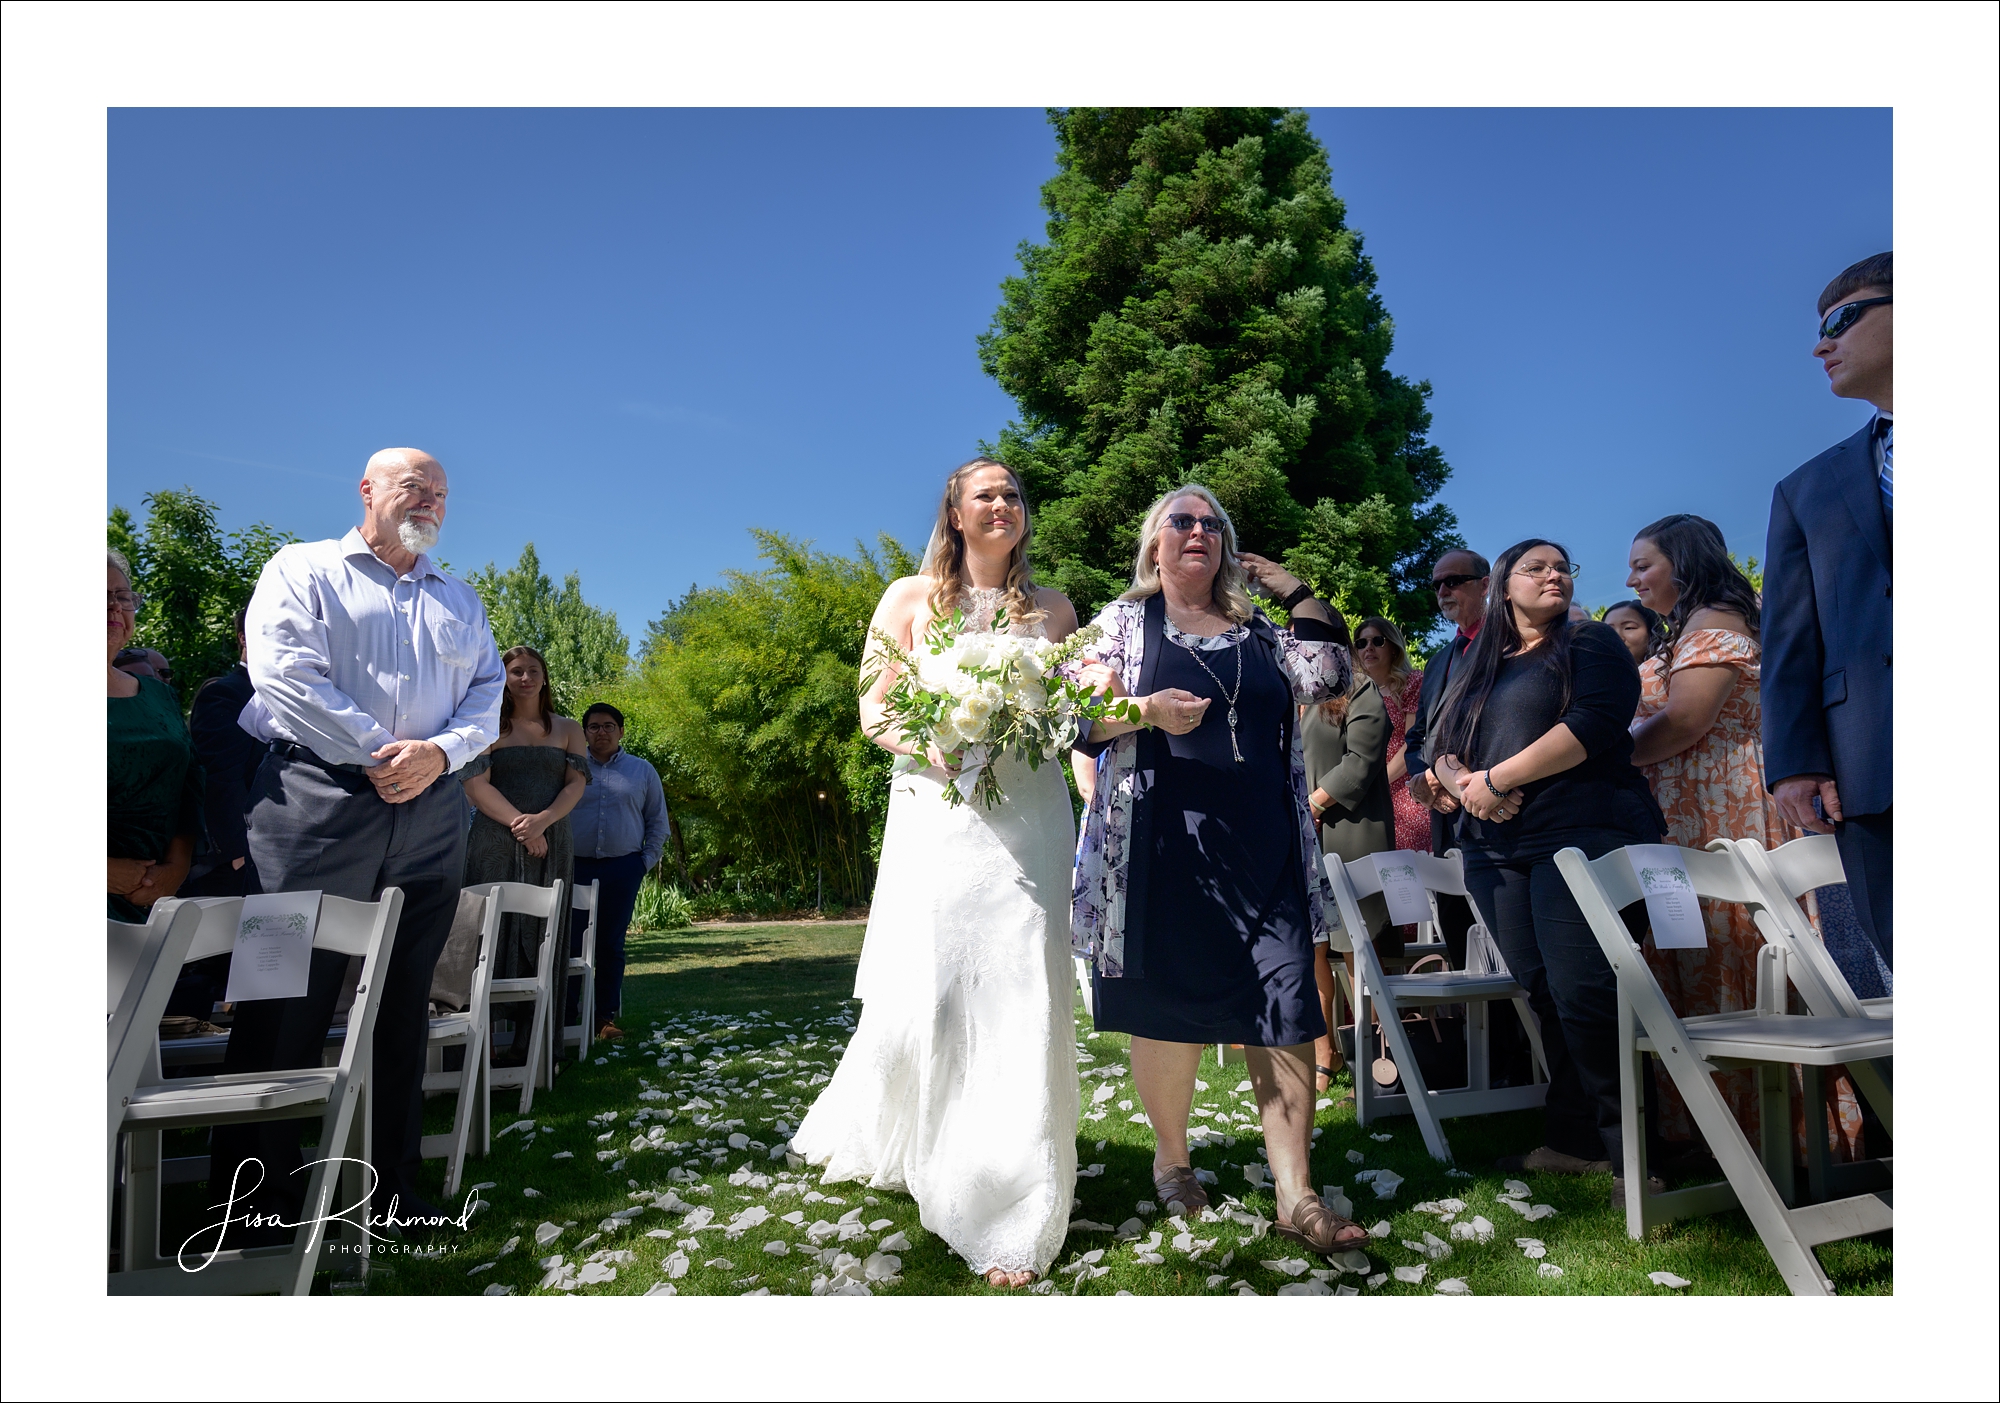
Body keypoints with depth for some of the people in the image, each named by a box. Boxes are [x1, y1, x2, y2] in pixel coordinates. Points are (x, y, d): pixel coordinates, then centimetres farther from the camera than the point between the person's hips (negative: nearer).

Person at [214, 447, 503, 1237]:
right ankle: (255, 1200, 7)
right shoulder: (302, 570, 8)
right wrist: (382, 751, -11)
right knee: (287, 1000, -3)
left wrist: (439, 752, -8)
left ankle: (395, 1187, 16)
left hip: (430, 812, 4)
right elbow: (285, 675, -7)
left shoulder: (460, 601, 21)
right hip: (318, 800, -4)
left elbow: (489, 698, 11)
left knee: (406, 1004, 7)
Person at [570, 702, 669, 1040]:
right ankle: (566, 1016, 1)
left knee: (612, 943, 4)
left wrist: (648, 860, 4)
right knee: (571, 942, -5)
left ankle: (607, 1017, 9)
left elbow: (658, 821, 13)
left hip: (623, 869, 1)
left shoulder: (642, 771, 10)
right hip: (577, 867, 0)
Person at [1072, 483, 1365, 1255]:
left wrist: (1295, 590, 7)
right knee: (1168, 1005, 6)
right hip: (1165, 842, -2)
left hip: (1264, 843, 3)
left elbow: (1326, 679, 2)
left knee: (1286, 1011, -3)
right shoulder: (1125, 619, 8)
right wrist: (1146, 711, -17)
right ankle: (1171, 1157, 27)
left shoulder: (1258, 628, 16)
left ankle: (1296, 1197, 2)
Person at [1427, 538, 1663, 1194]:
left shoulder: (1592, 645, 5)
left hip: (1582, 837, -5)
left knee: (1582, 994, -13)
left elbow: (1592, 726, -11)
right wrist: (1464, 784, -7)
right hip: (1496, 849, 6)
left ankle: (1634, 1151, -2)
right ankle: (1573, 1140, 16)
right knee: (1545, 995, 7)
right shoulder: (1475, 667, 22)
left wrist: (1495, 777, -10)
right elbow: (1441, 746, 16)